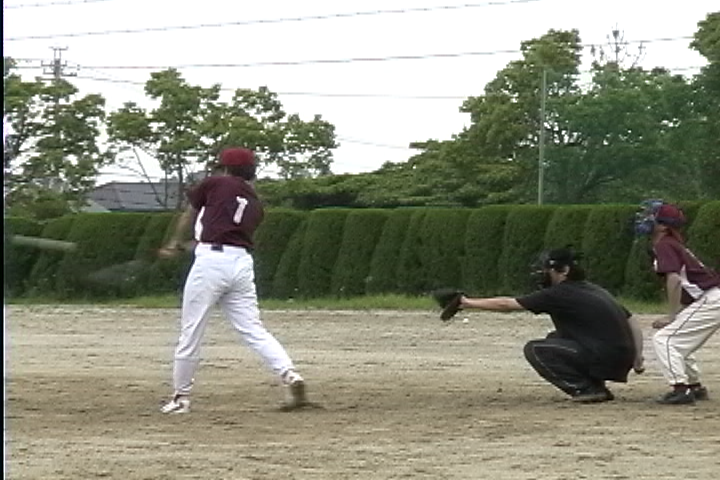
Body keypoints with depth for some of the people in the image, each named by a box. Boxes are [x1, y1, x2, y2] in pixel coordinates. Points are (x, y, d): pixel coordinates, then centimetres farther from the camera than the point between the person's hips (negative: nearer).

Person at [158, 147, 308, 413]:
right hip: (243, 264, 5)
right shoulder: (256, 204, 19)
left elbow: (189, 214, 19)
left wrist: (174, 243, 36)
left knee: (191, 331, 3)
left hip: (211, 260, -5)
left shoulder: (214, 184, 7)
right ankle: (291, 376, -14)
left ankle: (181, 396, 8)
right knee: (253, 330, 5)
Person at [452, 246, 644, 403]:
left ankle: (585, 388, -6)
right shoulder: (596, 291, 18)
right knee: (555, 340, 24)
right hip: (621, 364, 9)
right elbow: (633, 325, 17)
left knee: (535, 350, -2)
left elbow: (507, 304, -3)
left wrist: (469, 303, 5)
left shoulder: (560, 295, -7)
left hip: (603, 361, -9)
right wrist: (637, 359, 13)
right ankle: (595, 387, 15)